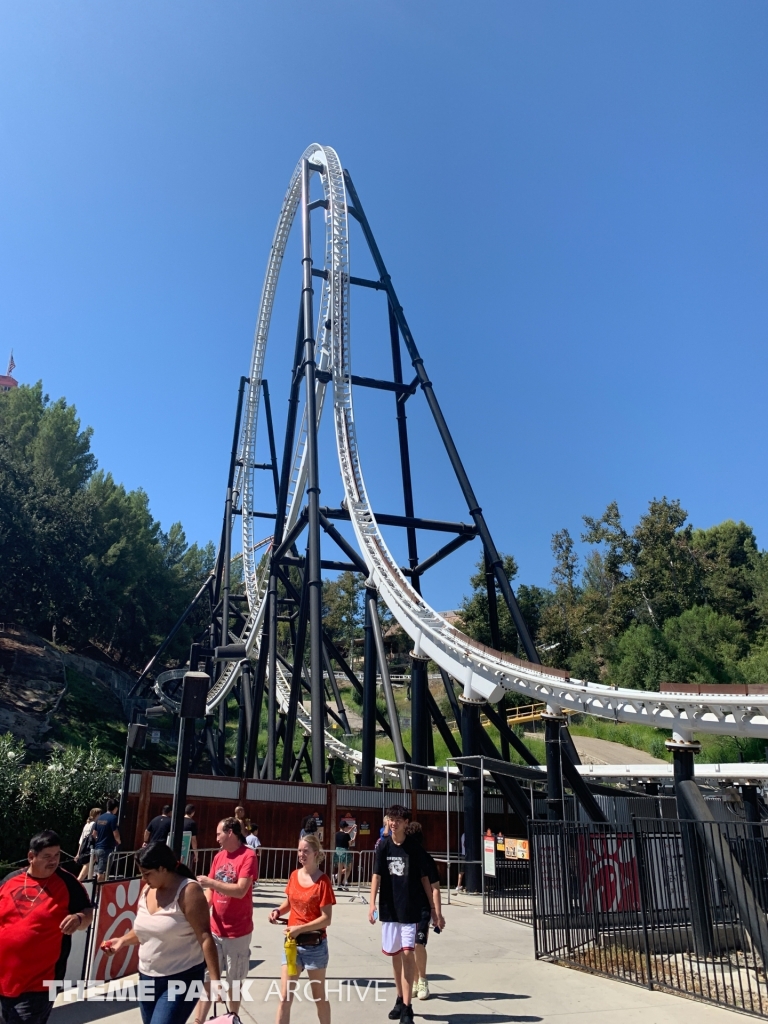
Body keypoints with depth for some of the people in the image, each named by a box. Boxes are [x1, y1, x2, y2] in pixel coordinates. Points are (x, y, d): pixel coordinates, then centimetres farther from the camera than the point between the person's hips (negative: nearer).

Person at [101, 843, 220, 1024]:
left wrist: (215, 979, -25)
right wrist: (122, 941, 2)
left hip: (181, 979, -7)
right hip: (148, 977, 7)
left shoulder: (188, 891, -18)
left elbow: (205, 938, -20)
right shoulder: (147, 890, 3)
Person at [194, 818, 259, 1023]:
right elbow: (210, 889, 9)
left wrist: (211, 882, -23)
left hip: (237, 932, -5)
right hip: (215, 929, 5)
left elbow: (241, 890, -23)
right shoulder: (218, 856, 6)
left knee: (234, 981, 11)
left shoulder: (248, 856, -15)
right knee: (206, 980, 6)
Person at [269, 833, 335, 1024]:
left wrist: (300, 928, -23)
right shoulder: (294, 876, 1)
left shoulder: (323, 881, -15)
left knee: (319, 997, 13)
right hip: (292, 943, 5)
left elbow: (326, 919, -17)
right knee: (284, 997, 5)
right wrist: (278, 911, -4)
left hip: (315, 945, -5)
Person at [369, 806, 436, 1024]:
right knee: (395, 955, 13)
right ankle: (400, 999, 30)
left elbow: (424, 878, 1)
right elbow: (376, 875, -7)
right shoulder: (383, 846, -3)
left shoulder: (414, 847, -5)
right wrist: (372, 903, -19)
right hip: (389, 908, 2)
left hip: (411, 909, -2)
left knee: (407, 953, -10)